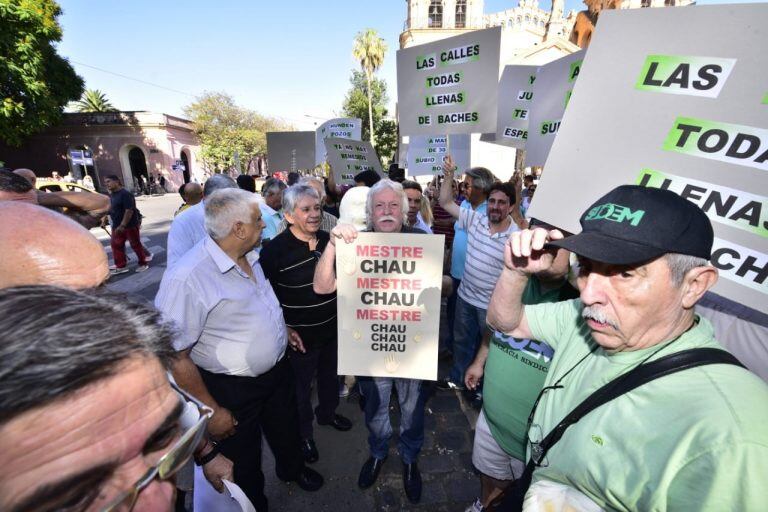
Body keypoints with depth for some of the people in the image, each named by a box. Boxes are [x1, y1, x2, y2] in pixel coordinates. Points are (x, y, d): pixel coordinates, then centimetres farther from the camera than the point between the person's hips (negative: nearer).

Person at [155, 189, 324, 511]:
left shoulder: (248, 257, -5)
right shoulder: (187, 278, -31)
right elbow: (174, 357, -25)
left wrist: (282, 328, 12)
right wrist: (211, 411, -18)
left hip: (278, 370, 7)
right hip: (234, 389, -7)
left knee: (287, 432, 31)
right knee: (244, 463, 22)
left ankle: (292, 469, 61)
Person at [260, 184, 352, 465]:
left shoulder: (328, 239, -3)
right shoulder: (275, 250, -21)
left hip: (333, 328, 6)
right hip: (300, 335, -5)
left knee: (330, 374, 27)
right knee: (301, 386, 17)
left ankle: (327, 412, 56)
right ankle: (303, 434, 44)